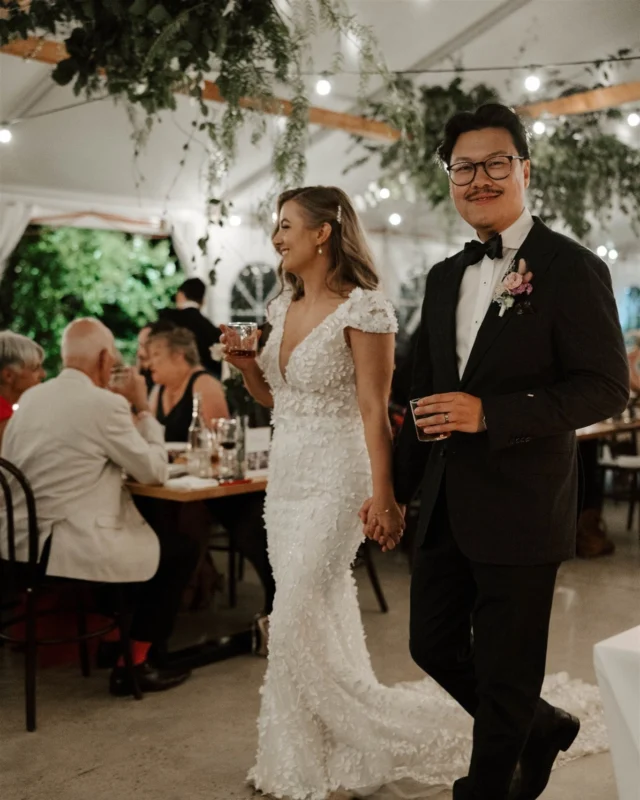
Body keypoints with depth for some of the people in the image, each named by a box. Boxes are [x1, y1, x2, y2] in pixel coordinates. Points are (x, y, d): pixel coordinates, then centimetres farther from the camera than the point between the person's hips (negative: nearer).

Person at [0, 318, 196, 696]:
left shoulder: (31, 397, 7)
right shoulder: (105, 403, -15)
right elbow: (155, 470, -6)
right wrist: (143, 409, 4)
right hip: (72, 549, -9)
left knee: (151, 535, 30)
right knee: (179, 551, 12)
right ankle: (134, 664, 13)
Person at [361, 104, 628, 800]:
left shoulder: (571, 269, -10)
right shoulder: (445, 277, 11)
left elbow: (607, 387, -16)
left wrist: (489, 413, -24)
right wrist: (395, 487, 17)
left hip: (519, 513, -7)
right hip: (446, 509, 7)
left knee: (505, 676, 8)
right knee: (433, 647, 17)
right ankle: (543, 727, 40)